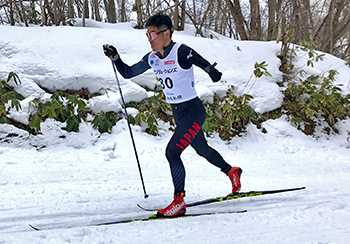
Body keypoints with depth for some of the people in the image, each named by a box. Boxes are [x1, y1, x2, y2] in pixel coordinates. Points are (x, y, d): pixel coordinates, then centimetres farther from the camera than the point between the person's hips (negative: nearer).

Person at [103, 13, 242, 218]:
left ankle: (179, 201, -5)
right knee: (202, 149, 24)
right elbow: (128, 73, 8)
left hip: (193, 111, -8)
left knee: (172, 152, -17)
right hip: (177, 113, 8)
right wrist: (115, 57, -6)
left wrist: (214, 73, -39)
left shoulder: (181, 52, -20)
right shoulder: (152, 58, 1)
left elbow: (207, 67, -20)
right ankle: (231, 171, 48)